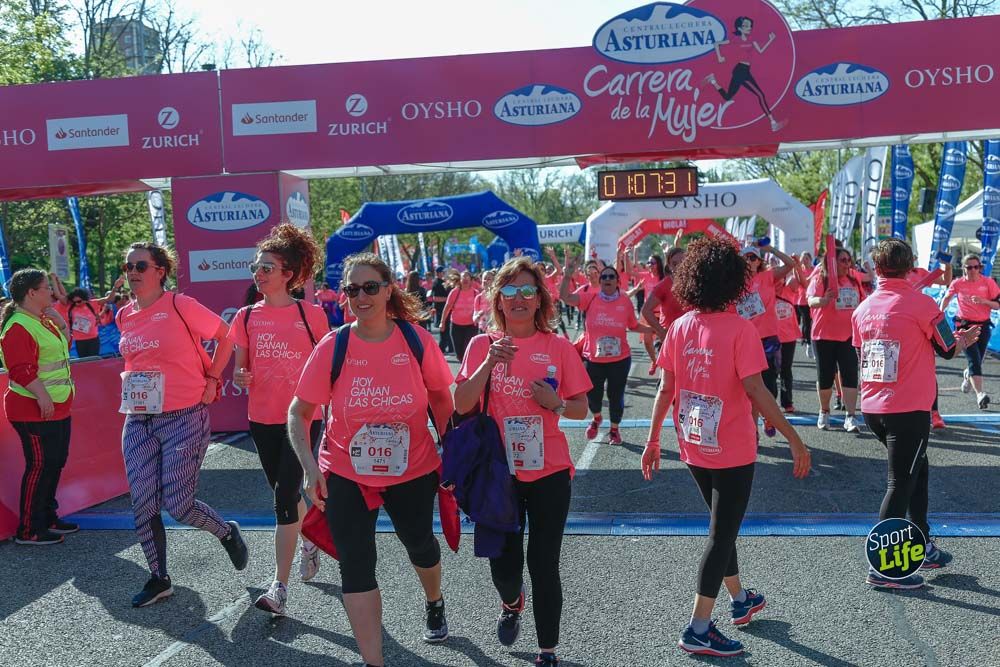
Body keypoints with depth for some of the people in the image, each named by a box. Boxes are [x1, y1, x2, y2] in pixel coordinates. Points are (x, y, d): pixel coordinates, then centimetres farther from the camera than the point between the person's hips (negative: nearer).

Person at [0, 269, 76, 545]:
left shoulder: (43, 321, 14)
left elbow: (64, 345, 28)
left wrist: (60, 323, 13)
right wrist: (42, 395, -29)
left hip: (57, 408, 10)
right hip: (35, 411, -10)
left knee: (55, 462, 16)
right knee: (40, 466, -5)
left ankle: (47, 518, 28)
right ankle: (28, 530, 4)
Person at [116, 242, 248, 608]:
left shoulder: (180, 306, -11)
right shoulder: (124, 316, 8)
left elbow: (226, 336, -3)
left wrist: (211, 379, -5)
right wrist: (131, 384, 11)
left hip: (184, 418, -6)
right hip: (138, 420, 6)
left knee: (178, 504, -6)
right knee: (142, 506, 5)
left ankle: (227, 532, 24)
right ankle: (159, 579, 23)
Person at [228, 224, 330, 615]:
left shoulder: (310, 314, -6)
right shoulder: (246, 317, 4)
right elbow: (239, 368, 11)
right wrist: (240, 379, -13)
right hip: (262, 418, 5)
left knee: (285, 498, -9)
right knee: (285, 494, 18)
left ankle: (279, 587, -3)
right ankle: (310, 540, 47)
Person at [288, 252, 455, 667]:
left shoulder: (416, 339, -11)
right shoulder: (333, 347, -13)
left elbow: (440, 399, 2)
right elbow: (298, 414, -6)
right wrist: (310, 466, -16)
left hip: (413, 470, 1)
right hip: (346, 475, -1)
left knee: (420, 544, 22)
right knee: (356, 566, -4)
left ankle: (434, 604, 55)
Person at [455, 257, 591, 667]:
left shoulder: (559, 347, -2)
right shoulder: (481, 345, -1)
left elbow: (582, 409, 4)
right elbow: (462, 406, -9)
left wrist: (556, 403, -17)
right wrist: (489, 363, -20)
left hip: (549, 471, -1)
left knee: (544, 564, 2)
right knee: (503, 564, 7)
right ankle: (511, 603, 44)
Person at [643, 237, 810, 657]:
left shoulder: (679, 328, -1)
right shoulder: (740, 329, -16)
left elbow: (665, 390, 0)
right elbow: (755, 391, -20)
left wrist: (653, 440, 8)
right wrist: (794, 440, -15)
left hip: (694, 448, 5)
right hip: (732, 450, -5)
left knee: (723, 526, 23)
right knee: (722, 534, 5)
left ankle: (740, 600, 41)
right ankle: (698, 630, 7)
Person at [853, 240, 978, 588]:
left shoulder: (863, 308, 5)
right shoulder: (921, 303, -11)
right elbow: (947, 350, 0)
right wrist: (964, 339, 24)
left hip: (872, 407, 6)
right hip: (909, 409, -6)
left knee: (917, 470, 23)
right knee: (901, 484, 0)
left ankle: (923, 547, 32)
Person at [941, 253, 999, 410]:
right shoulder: (957, 283, -4)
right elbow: (947, 298, 15)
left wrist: (984, 301, -21)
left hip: (983, 326, 2)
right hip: (965, 326, -2)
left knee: (977, 361, 11)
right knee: (974, 360, -16)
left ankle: (967, 375, 48)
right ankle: (980, 394, -25)